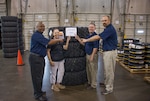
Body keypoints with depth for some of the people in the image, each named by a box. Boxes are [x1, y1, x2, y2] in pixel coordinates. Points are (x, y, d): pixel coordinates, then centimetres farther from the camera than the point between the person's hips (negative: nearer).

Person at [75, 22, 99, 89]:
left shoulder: (95, 36, -15)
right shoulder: (88, 36, 13)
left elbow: (95, 47, -19)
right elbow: (84, 44, 16)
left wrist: (92, 56, -21)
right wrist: (78, 39, 6)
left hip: (92, 55, -9)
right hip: (87, 54, 9)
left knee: (93, 70, 0)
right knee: (88, 70, 17)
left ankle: (93, 85, 11)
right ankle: (89, 82, 31)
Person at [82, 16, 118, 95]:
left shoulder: (110, 29, -19)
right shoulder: (108, 28, 14)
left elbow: (98, 37, -23)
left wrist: (86, 40, -15)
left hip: (110, 52, -10)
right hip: (107, 51, 10)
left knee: (109, 70, -1)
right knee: (107, 70, 20)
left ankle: (109, 88, 9)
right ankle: (107, 83, 35)